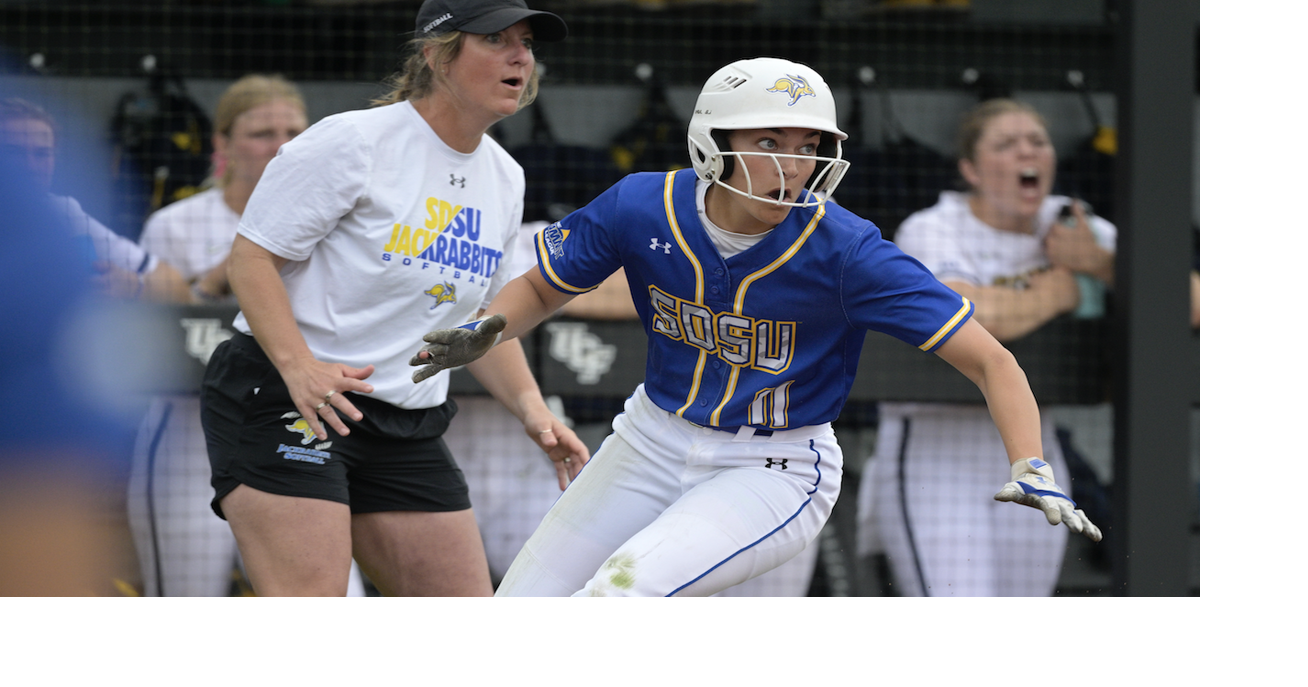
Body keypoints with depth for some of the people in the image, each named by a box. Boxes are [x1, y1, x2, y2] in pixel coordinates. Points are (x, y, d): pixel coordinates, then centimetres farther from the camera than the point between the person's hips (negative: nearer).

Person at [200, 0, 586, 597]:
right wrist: (299, 366, -27)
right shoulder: (355, 141, -12)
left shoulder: (502, 178, 12)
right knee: (310, 593, -22)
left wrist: (529, 407, 9)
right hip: (281, 405, -8)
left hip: (407, 431, 8)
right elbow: (250, 257, -13)